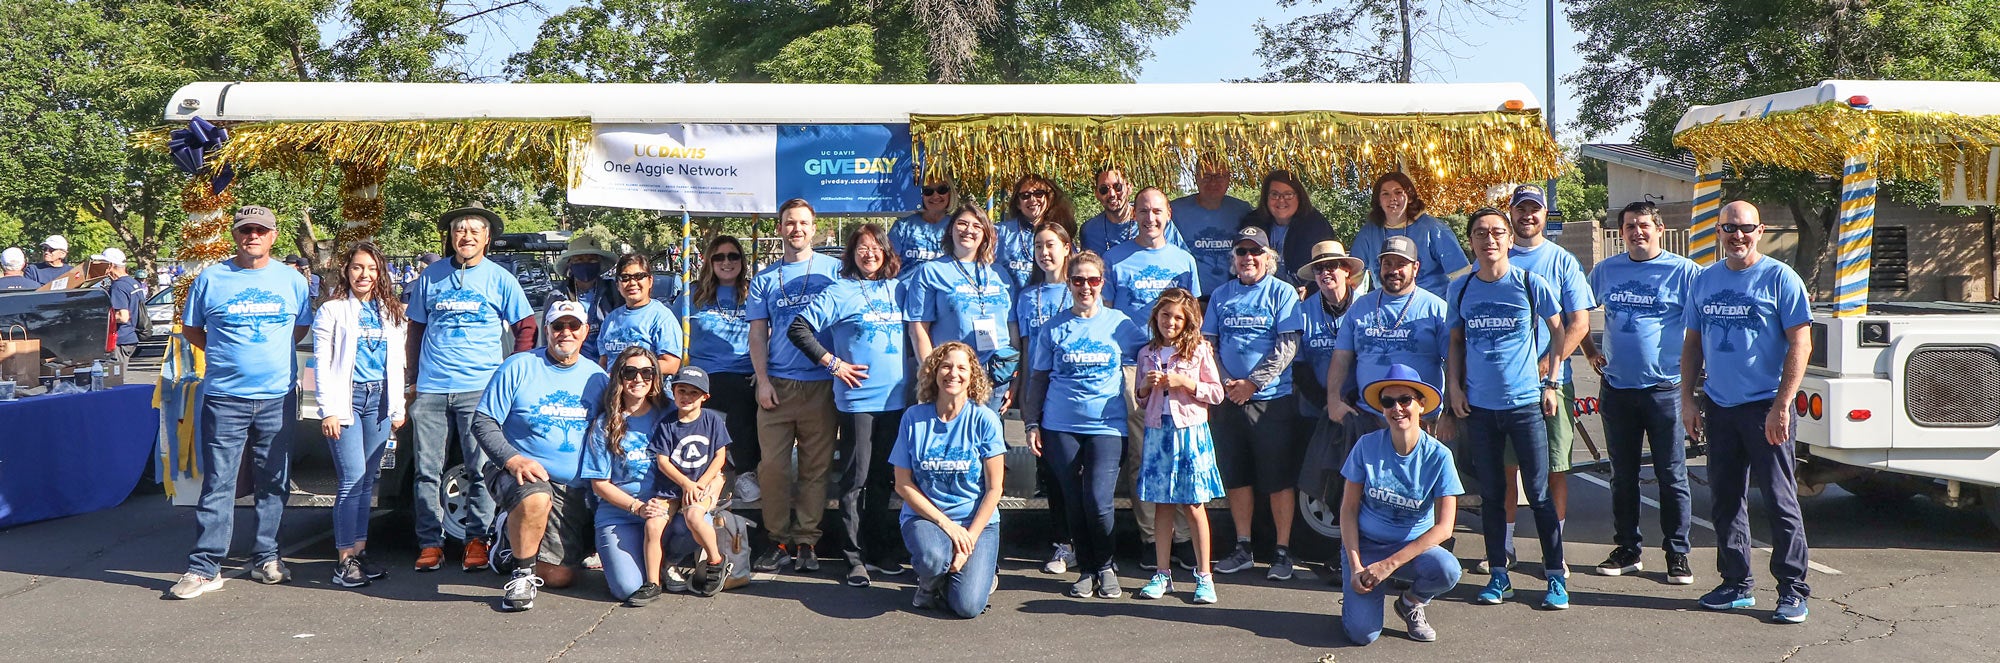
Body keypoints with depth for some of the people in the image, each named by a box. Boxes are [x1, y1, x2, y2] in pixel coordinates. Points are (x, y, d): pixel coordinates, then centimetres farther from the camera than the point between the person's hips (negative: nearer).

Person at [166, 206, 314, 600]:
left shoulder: (292, 281, 7)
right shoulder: (211, 279, 3)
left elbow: (302, 326, 19)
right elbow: (190, 329, 12)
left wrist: (273, 351, 9)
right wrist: (225, 354, 4)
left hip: (278, 397, 2)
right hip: (224, 398, -2)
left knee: (274, 484, 8)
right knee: (218, 484, -3)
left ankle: (266, 559, 20)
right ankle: (205, 568, 0)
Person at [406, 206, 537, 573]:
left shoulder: (499, 278, 4)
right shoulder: (431, 276, 11)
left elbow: (526, 327, 7)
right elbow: (416, 329, 17)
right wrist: (414, 377, 12)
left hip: (479, 389, -2)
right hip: (431, 388, 2)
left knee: (480, 468, -1)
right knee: (428, 470, 3)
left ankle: (477, 539, 10)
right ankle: (430, 542, 11)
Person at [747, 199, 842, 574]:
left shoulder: (833, 270, 6)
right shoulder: (764, 279, 13)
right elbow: (757, 333, 10)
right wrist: (763, 380, -1)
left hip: (821, 384, -2)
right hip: (777, 384, 2)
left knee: (816, 466, 1)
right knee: (773, 465, -1)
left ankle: (806, 541, 9)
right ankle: (779, 540, 9)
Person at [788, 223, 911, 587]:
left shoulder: (898, 290, 11)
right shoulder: (840, 292, -3)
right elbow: (797, 328, -7)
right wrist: (833, 363, -9)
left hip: (895, 398, 4)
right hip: (858, 399, -4)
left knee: (883, 479, 13)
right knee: (856, 481, -1)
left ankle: (882, 550, 22)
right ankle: (855, 557, 5)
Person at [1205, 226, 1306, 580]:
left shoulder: (1282, 293, 0)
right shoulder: (1221, 295, 12)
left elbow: (1287, 345, -9)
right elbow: (1208, 343, 10)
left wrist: (1252, 383, -14)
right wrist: (1224, 381, -6)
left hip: (1273, 399, -4)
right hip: (1229, 400, 4)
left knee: (1279, 478, -1)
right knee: (1235, 475, 9)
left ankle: (1283, 551, 7)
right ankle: (1243, 548, 20)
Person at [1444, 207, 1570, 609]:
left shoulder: (1531, 284, -3)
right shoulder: (1460, 289, 5)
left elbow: (1559, 331, 7)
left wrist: (1551, 383, 2)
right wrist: (1454, 387, 5)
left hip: (1526, 402, -3)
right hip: (1479, 406, 3)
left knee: (1539, 493, 0)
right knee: (1491, 494, 9)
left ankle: (1556, 576, 10)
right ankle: (1499, 576, 18)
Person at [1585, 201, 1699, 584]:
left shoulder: (1683, 271, -4)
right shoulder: (1606, 270, 9)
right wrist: (1590, 352, 14)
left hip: (1664, 387, -4)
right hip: (1616, 388, 4)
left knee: (1671, 476, 0)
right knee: (1622, 476, 11)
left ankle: (1677, 554, 9)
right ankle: (1626, 550, 21)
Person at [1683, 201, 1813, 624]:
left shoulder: (1779, 278, -5)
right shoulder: (1704, 282, 10)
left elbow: (1801, 344, -8)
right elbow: (1692, 345, 16)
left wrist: (1781, 406, -15)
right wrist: (1687, 401, 8)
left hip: (1765, 407, -5)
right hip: (1718, 407, 5)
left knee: (1780, 501, -3)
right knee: (1725, 501, 10)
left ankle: (1793, 591, 5)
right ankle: (1736, 584, 21)